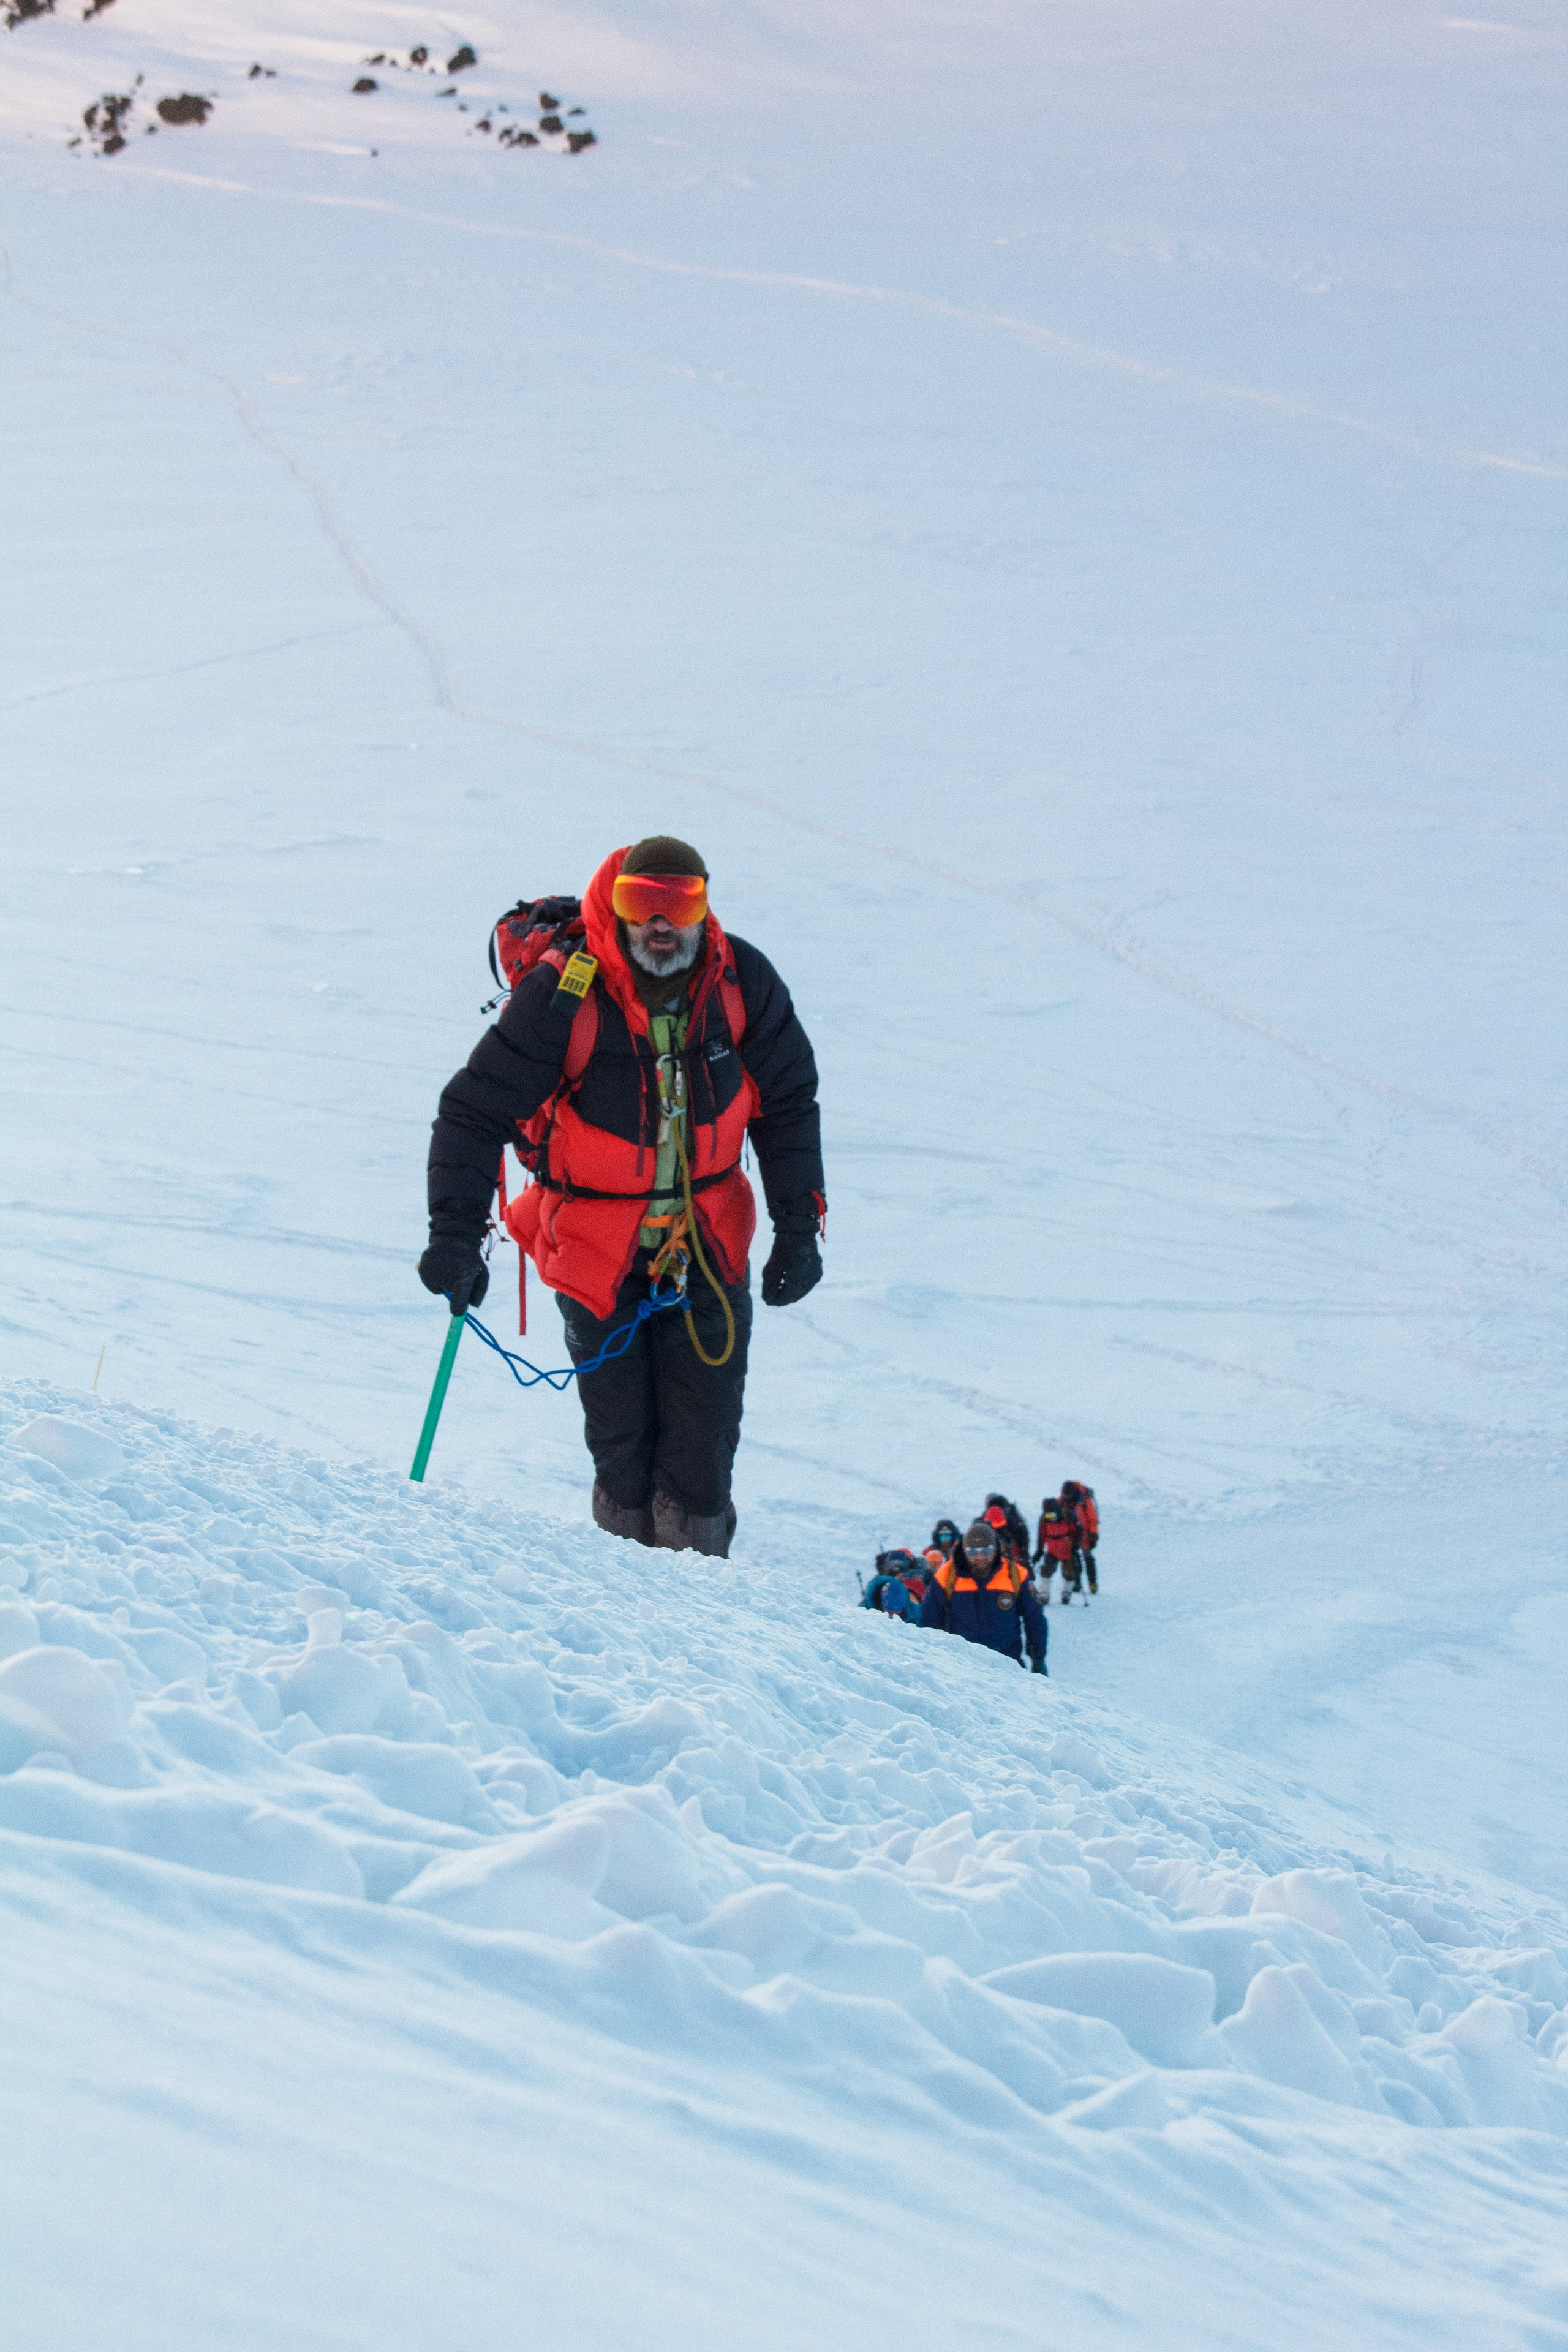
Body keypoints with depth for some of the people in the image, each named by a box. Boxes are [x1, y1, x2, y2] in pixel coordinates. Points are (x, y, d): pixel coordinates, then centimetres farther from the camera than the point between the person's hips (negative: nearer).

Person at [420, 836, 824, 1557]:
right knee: (619, 1425, 6)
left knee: (706, 1429, 0)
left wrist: (798, 1229, 1)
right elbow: (475, 1112, -14)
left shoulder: (743, 983, -9)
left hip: (708, 1236, 2)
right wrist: (456, 1233, -21)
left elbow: (787, 1106, 3)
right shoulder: (563, 996, -19)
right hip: (598, 1246, -2)